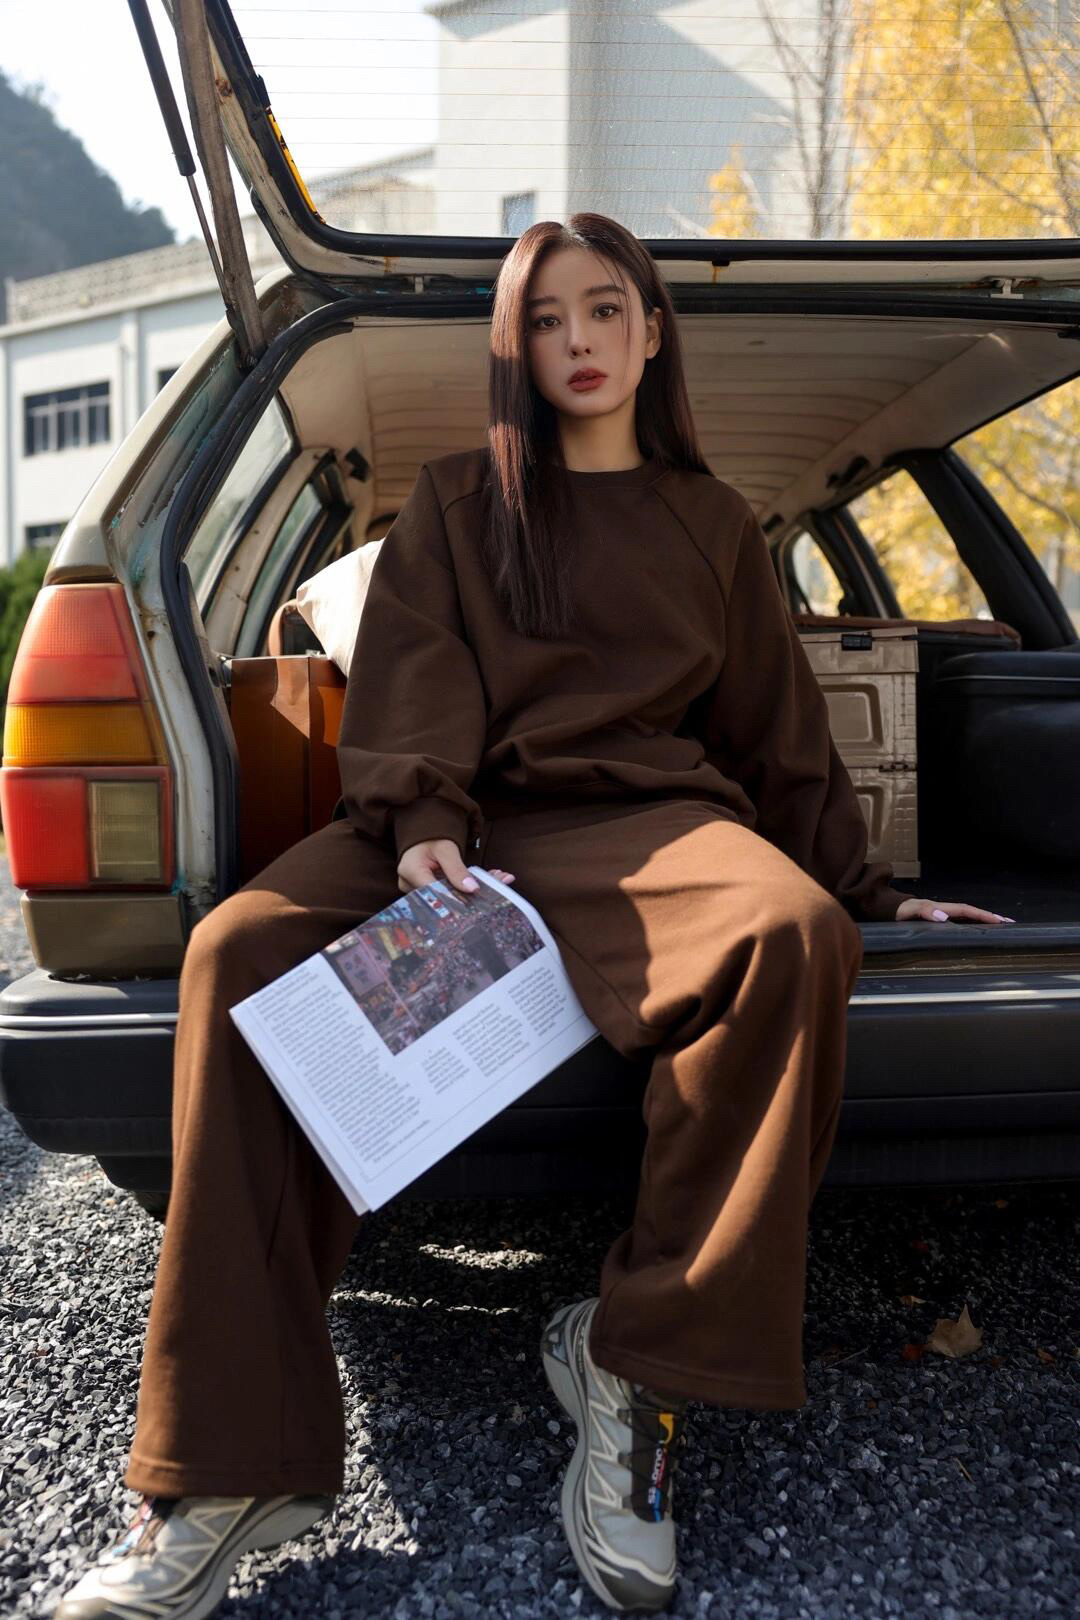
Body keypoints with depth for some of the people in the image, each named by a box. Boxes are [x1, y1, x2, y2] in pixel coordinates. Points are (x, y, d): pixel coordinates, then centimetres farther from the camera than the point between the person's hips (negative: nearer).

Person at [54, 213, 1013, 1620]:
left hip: (647, 818, 1)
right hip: (469, 812, 0)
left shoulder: (711, 522, 23)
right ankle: (232, 1476, -26)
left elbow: (778, 724, 24)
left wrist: (864, 887, 22)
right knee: (240, 949, -28)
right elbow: (412, 678, 3)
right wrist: (420, 820, -16)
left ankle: (634, 1364, -20)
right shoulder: (454, 502, 19)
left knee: (792, 932, -35)